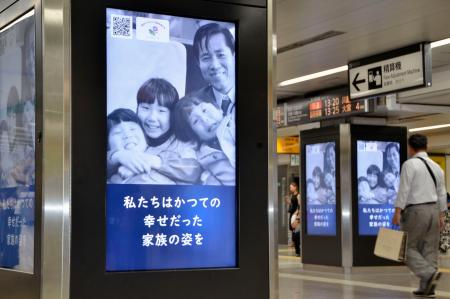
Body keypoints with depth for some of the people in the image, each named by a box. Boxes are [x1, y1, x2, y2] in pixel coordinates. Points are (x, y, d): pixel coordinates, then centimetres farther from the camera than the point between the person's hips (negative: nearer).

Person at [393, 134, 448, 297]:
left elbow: (404, 189, -14)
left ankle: (429, 273, -17)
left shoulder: (410, 164, -7)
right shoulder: (436, 166, 14)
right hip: (434, 209, 7)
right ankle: (426, 286, 9)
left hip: (416, 210, -6)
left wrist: (397, 212, -15)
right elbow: (442, 193, 15)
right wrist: (441, 215, 20)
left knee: (408, 247, 2)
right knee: (430, 249, 10)